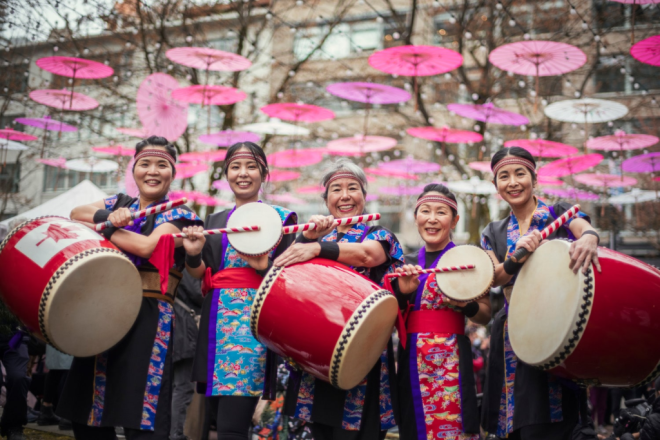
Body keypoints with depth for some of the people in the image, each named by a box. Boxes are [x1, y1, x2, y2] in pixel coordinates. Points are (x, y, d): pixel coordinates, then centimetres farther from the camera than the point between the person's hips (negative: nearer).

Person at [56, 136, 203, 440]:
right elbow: (76, 213, 4)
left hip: (147, 318, -6)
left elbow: (146, 247, -18)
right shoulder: (120, 203, 16)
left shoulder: (177, 216, -2)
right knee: (87, 415, 12)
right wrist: (107, 217, -15)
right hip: (102, 312, 6)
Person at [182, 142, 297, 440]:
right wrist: (194, 255, -6)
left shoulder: (280, 217, 4)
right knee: (217, 416, 9)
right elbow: (204, 276, 13)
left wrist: (263, 265, -17)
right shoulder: (214, 221, 17)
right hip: (217, 320, 6)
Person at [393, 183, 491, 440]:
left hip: (450, 359, -5)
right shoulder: (407, 263, 13)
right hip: (411, 360, 5)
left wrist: (464, 305, -20)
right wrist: (403, 292, -6)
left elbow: (486, 315, 0)